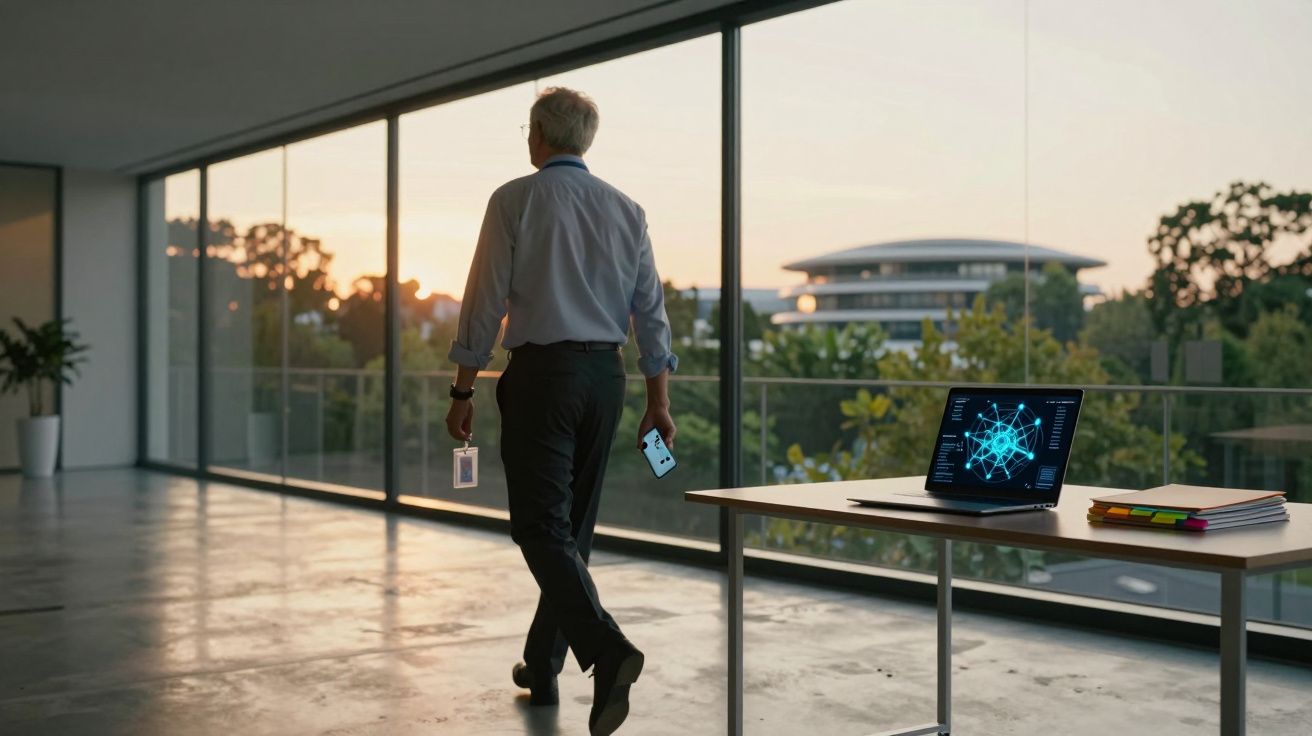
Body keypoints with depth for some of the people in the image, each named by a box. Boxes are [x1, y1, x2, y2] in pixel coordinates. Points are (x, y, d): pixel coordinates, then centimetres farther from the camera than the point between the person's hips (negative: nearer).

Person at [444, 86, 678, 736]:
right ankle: (542, 667, 25)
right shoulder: (626, 209, 9)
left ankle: (607, 650, -26)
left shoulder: (515, 200, -3)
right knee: (574, 526, 14)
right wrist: (659, 401, 12)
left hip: (541, 372, -5)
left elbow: (485, 301, -6)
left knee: (543, 529, -5)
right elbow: (651, 312, 8)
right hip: (606, 374, 5)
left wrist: (463, 392, 0)